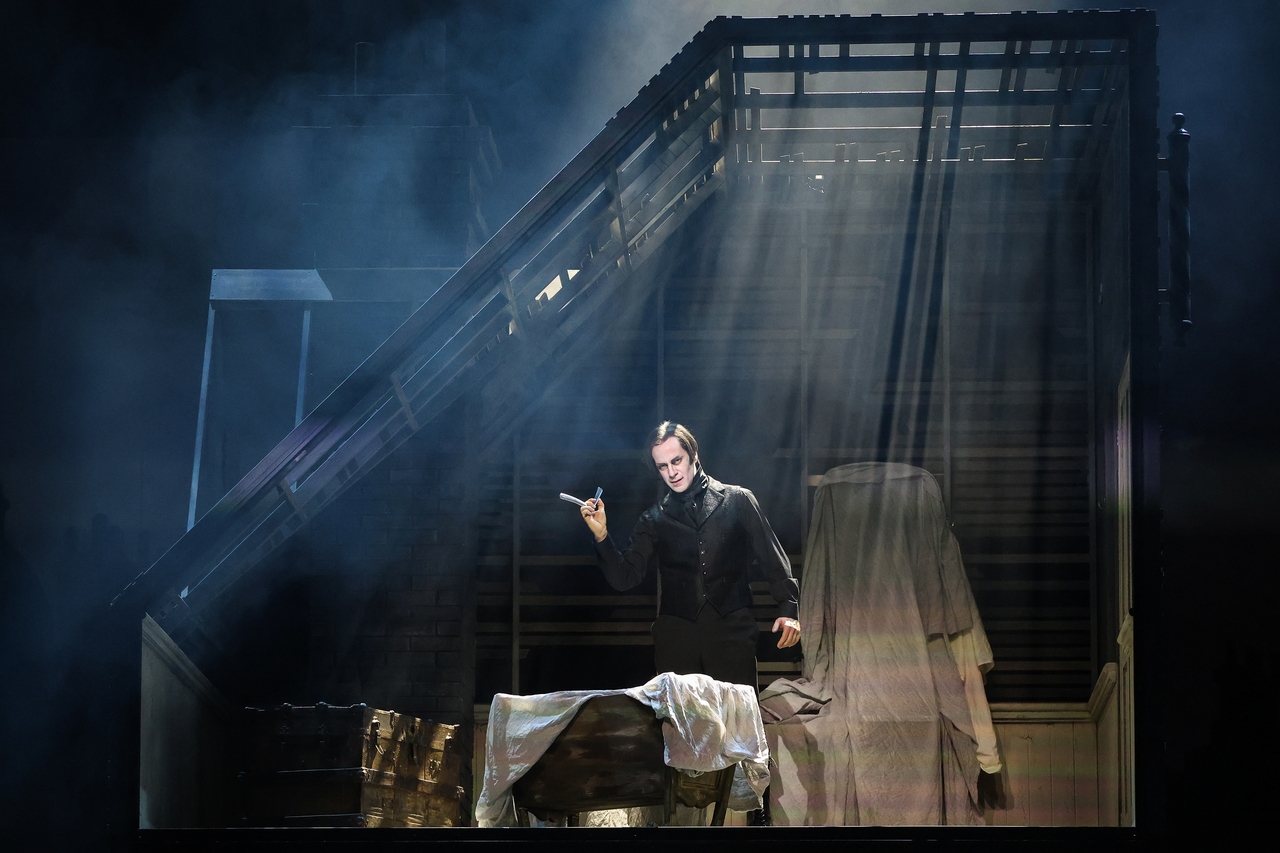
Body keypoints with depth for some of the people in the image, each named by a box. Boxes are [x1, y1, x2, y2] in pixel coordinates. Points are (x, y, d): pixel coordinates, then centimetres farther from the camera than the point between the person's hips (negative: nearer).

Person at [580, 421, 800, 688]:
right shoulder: (654, 519, 13)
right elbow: (624, 578, 7)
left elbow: (773, 559, 8)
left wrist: (788, 609, -2)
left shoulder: (737, 500, 8)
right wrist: (602, 536, -7)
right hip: (676, 634, 2)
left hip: (731, 629, -2)